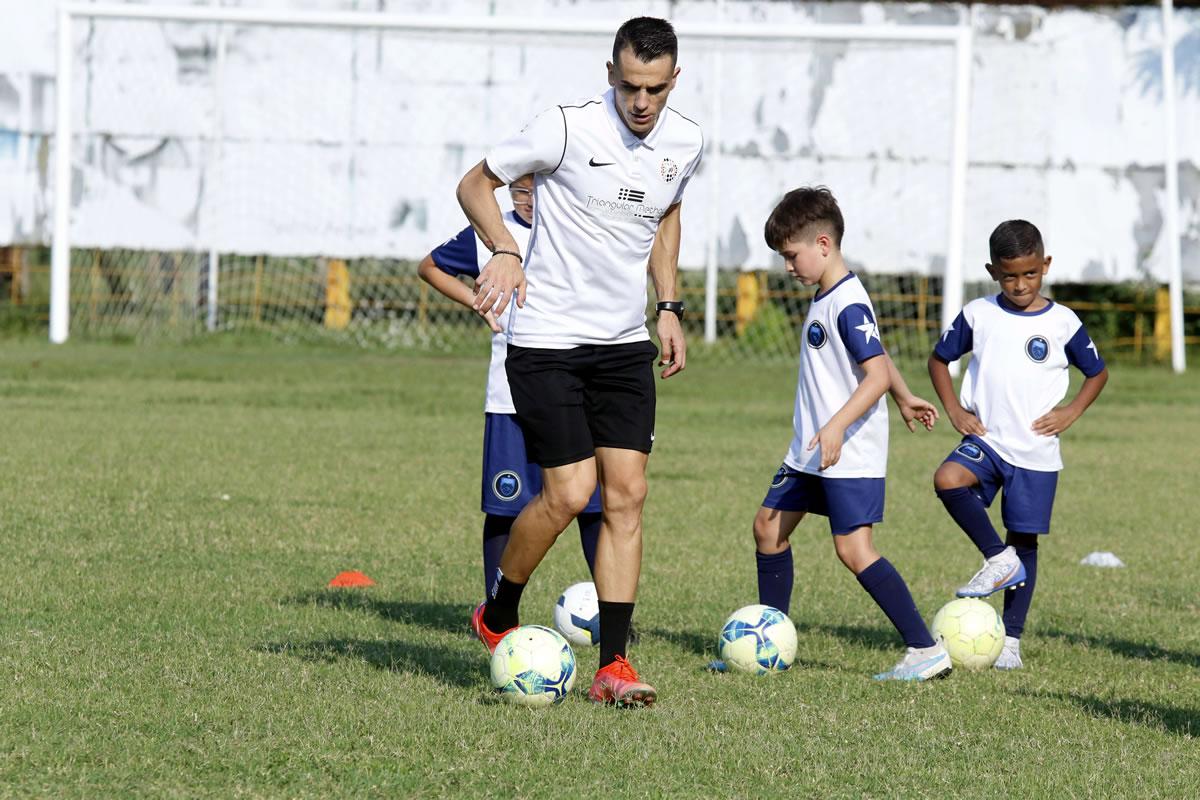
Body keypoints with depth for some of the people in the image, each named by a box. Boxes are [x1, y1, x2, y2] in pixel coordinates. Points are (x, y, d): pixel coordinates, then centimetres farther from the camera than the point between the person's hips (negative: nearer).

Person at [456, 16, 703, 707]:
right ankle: (499, 614, 16)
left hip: (625, 345, 5)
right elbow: (476, 184, -4)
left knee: (627, 495, -3)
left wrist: (670, 307, 16)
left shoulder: (686, 143, 2)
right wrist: (505, 252, -21)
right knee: (570, 493, -11)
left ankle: (613, 667, -1)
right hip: (547, 342, -5)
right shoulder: (567, 129, -15)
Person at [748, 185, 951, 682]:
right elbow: (876, 355, 25)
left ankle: (926, 650, -16)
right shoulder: (826, 297, 12)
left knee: (853, 549, -15)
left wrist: (837, 426, -36)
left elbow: (876, 374, -27)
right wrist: (904, 398, 36)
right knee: (769, 526, 13)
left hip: (850, 454, -11)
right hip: (810, 452, 11)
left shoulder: (848, 306, -19)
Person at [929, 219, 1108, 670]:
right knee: (947, 480, -29)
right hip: (985, 440, 1)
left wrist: (1070, 413, -4)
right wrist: (954, 409, 1)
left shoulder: (1063, 323, -3)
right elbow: (939, 360, 13)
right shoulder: (978, 315, 0)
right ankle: (998, 559, -12)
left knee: (1025, 541, 2)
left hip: (1036, 451, -1)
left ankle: (1011, 639, 13)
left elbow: (1097, 373, 11)